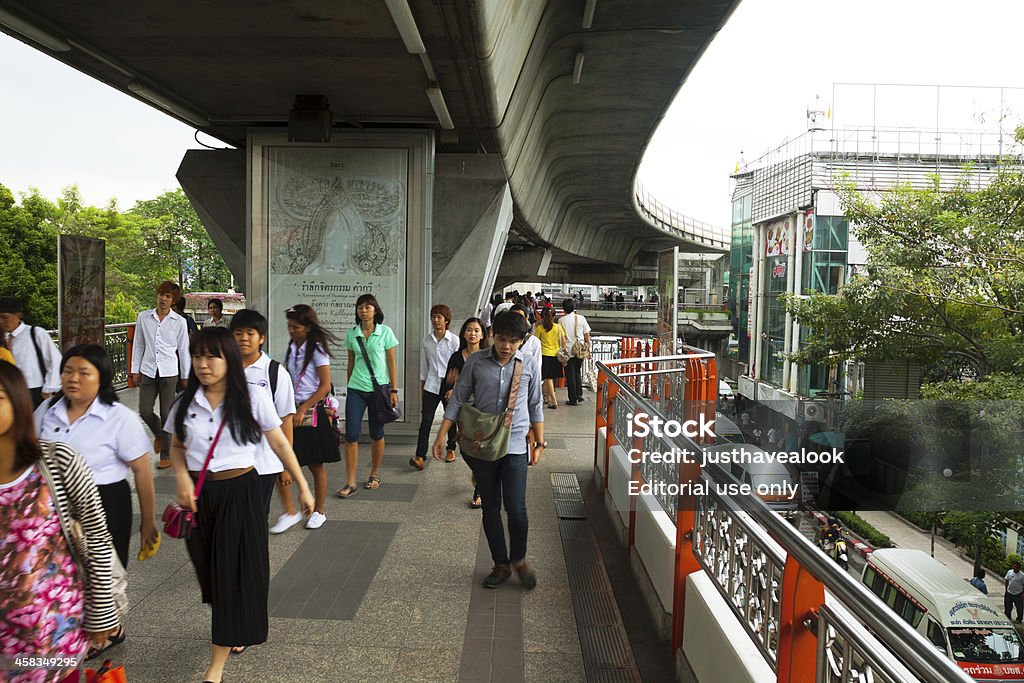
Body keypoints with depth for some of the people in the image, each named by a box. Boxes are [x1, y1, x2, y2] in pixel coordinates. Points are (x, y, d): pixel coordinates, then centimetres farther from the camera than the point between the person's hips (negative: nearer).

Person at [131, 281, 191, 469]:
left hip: (169, 372, -2)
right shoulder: (144, 317, 4)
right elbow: (138, 345, 9)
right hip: (148, 371, 2)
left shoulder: (179, 321, -1)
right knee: (144, 411, 1)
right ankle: (158, 434, 34)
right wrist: (135, 370, 7)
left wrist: (185, 376, 5)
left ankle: (166, 455, 13)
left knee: (166, 414, 1)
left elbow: (183, 349, 4)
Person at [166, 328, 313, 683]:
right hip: (199, 495, 4)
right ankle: (239, 627, 43)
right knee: (209, 570, 15)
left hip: (240, 493, -4)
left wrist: (303, 487, 0)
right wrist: (182, 479, -9)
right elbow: (177, 447, 11)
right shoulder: (185, 403, 1)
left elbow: (280, 444, -3)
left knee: (234, 573, -1)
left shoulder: (253, 400, -9)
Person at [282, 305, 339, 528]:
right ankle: (289, 511, 7)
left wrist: (302, 409, -17)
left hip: (312, 412, -5)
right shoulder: (291, 350, 9)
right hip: (292, 410, 6)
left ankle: (319, 511, 21)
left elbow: (325, 386, -13)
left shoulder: (316, 351, -9)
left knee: (316, 466, 6)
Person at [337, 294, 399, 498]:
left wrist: (393, 390, -3)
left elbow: (392, 363, -1)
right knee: (351, 435, -6)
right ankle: (351, 483, -1)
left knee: (376, 434, 9)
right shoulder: (352, 334, 4)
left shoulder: (385, 332, -3)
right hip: (356, 389, 2)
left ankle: (374, 474, 28)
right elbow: (351, 363, 12)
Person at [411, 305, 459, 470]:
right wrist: (421, 389, 12)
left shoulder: (454, 340, -4)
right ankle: (420, 457, -10)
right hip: (431, 385, 2)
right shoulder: (427, 340, 7)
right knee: (425, 421, -6)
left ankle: (451, 450, 30)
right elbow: (424, 367, 13)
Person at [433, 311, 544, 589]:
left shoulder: (529, 365, -1)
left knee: (516, 507, -8)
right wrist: (442, 435, -1)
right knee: (490, 508, 10)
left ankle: (519, 559, 19)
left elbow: (535, 407, 8)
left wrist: (540, 443, 10)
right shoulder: (476, 362, -3)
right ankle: (501, 564, 27)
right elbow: (458, 399, 2)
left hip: (515, 445, -1)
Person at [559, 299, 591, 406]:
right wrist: (588, 348, 10)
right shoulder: (581, 318, 0)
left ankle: (573, 399, 5)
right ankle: (579, 394, 13)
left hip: (568, 351, -2)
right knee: (578, 372, 21)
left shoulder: (561, 320, -5)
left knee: (570, 375, 4)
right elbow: (587, 335, 2)